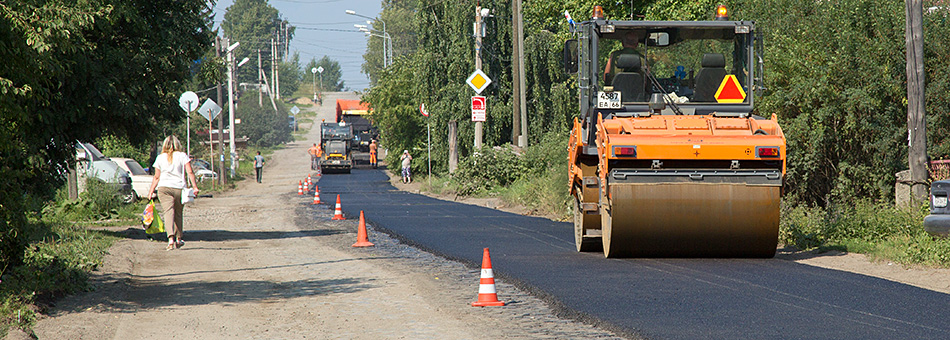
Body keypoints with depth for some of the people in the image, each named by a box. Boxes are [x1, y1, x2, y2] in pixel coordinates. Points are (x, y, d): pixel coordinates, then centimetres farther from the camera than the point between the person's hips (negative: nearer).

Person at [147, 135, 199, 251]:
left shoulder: (160, 158, 7)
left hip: (163, 188, 0)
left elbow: (156, 177, 9)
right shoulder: (182, 156, 4)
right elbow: (190, 172, -4)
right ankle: (178, 239, 25)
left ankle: (171, 239, -27)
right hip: (179, 188, 0)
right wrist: (195, 186, -4)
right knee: (178, 213, 15)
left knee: (168, 212, -10)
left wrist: (151, 191, 15)